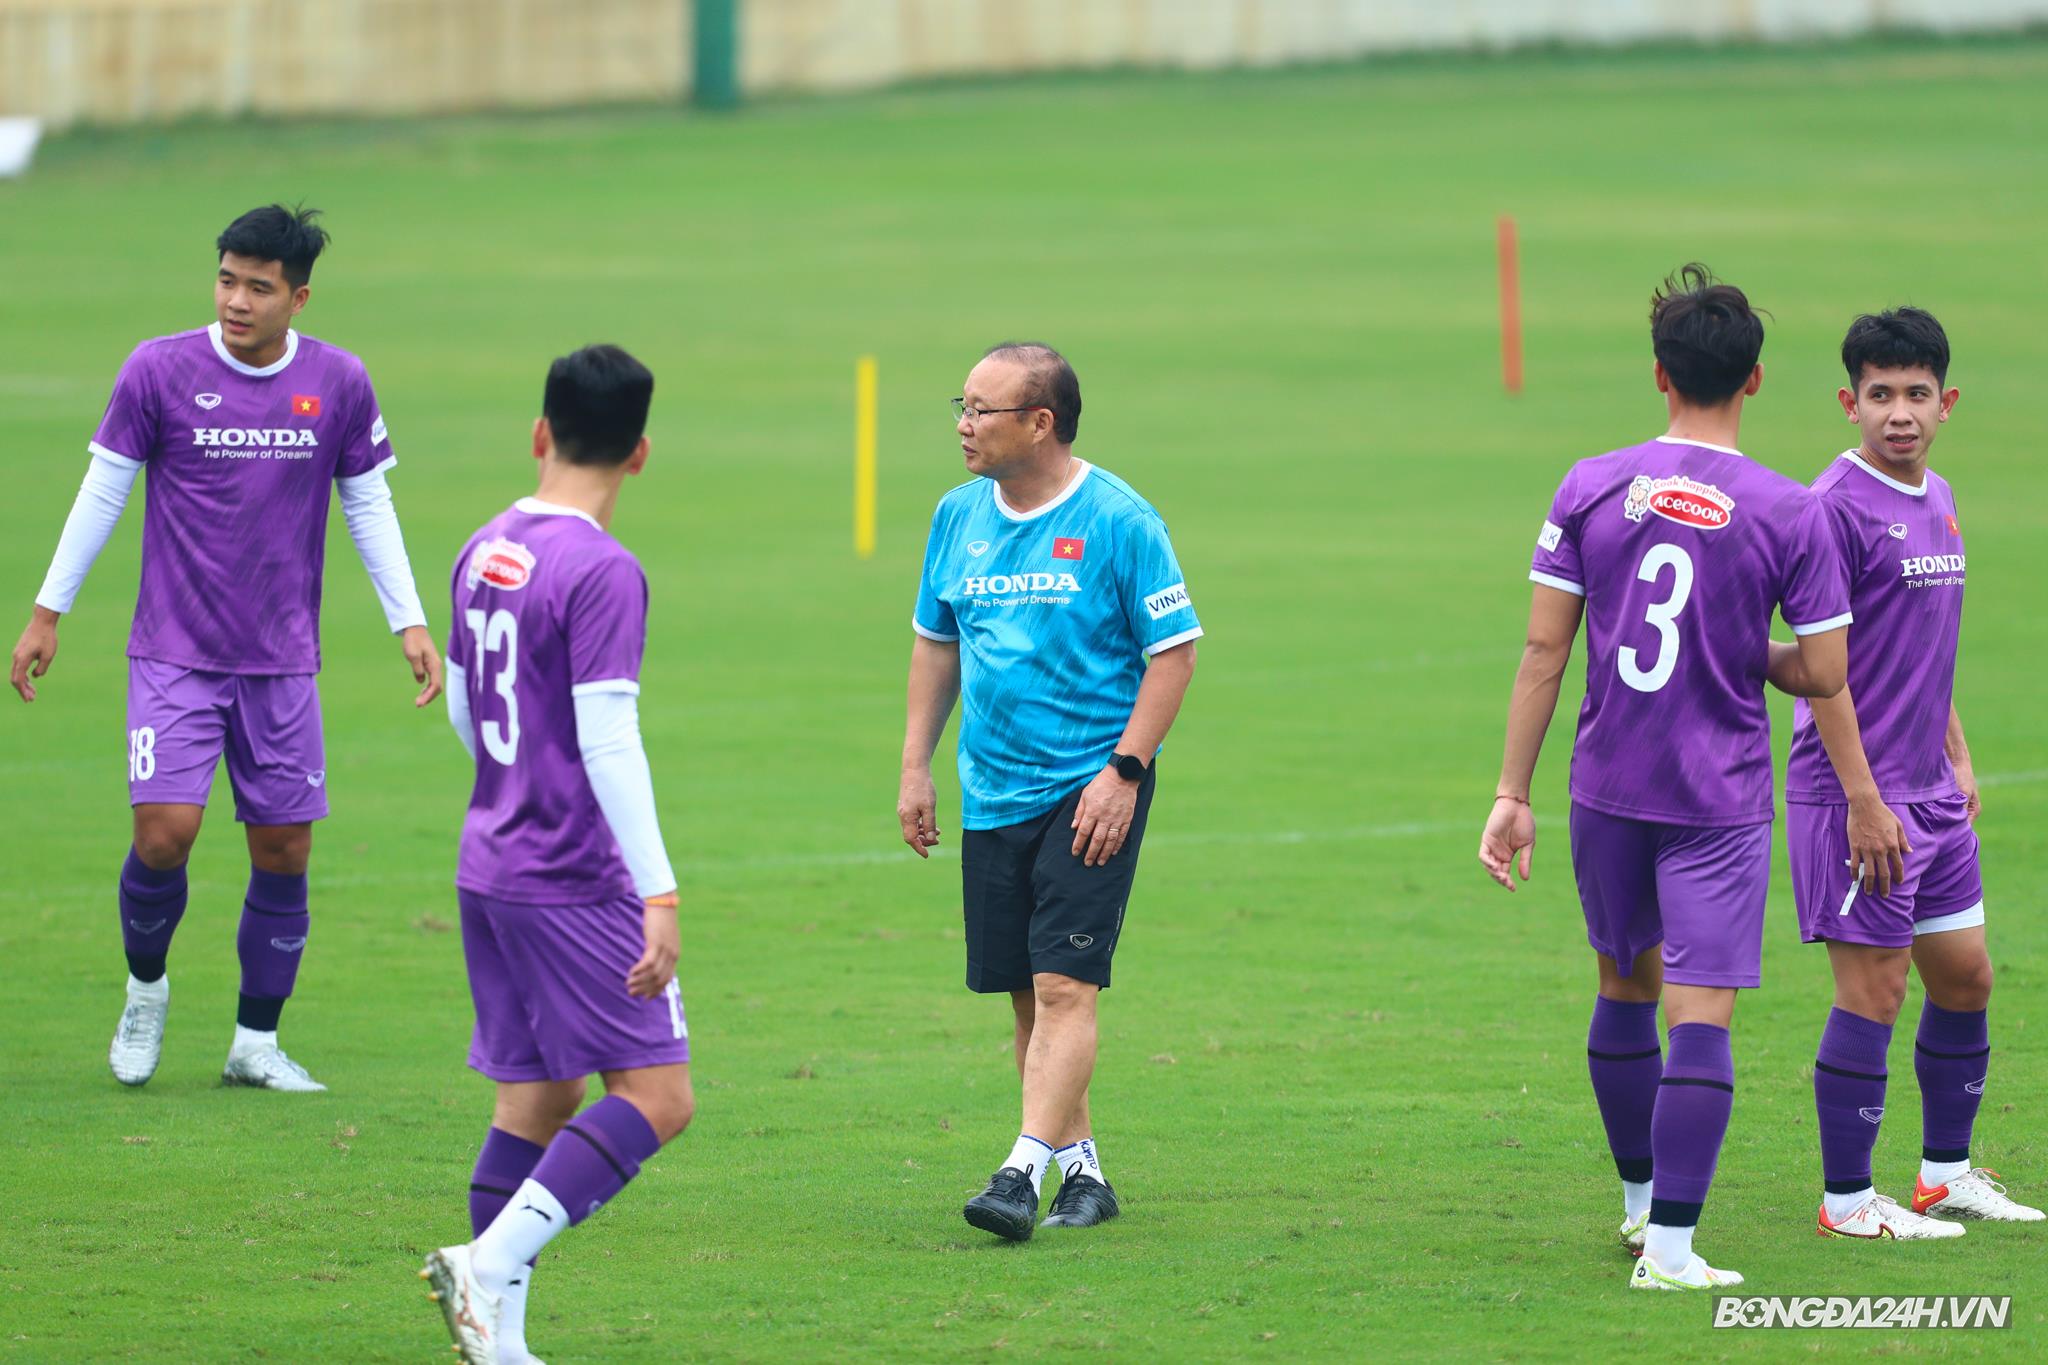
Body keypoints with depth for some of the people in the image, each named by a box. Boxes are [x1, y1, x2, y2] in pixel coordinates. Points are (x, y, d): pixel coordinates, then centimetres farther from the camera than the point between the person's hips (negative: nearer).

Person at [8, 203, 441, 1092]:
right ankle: (145, 991, 14)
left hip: (282, 662, 2)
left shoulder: (339, 384, 0)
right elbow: (103, 490, 2)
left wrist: (410, 623, 7)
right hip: (174, 653, -2)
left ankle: (256, 1043, 16)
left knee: (285, 852, 2)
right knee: (165, 833, -14)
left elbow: (369, 506, 11)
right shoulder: (160, 371, -6)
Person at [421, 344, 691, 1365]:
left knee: (534, 1099, 11)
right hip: (577, 881, -8)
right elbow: (609, 743, -21)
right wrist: (659, 895, -21)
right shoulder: (603, 573, -15)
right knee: (657, 1096, -7)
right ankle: (488, 1265, -19)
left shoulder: (483, 553, 9)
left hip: (490, 863, 8)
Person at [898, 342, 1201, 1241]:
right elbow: (936, 642, 19)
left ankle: (1024, 1171, -18)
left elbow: (1173, 652, -6)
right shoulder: (960, 516, 7)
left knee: (1064, 986, -13)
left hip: (1089, 792, -6)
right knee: (1026, 996, 8)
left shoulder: (1119, 520, -9)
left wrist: (1123, 770, -13)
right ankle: (1080, 1168, 19)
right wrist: (916, 767, 13)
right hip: (993, 792, 6)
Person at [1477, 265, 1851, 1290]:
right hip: (1719, 802, -3)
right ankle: (1671, 1244, -8)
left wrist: (1512, 795, 3)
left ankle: (1641, 1197, 35)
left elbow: (1543, 651, -1)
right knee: (1700, 1018, -3)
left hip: (1607, 787, 3)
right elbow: (1825, 675, -8)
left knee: (1624, 988, 21)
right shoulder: (1788, 513, -8)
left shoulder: (1591, 488, -2)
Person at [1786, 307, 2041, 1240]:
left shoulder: (1936, 500, 12)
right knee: (1873, 990, -5)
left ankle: (1947, 1174, 26)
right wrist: (1864, 800, -20)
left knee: (1965, 978, 14)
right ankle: (1846, 1199, 4)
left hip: (1930, 794, 9)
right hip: (1857, 792, -9)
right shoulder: (1838, 506, -15)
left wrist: (1957, 759, 20)